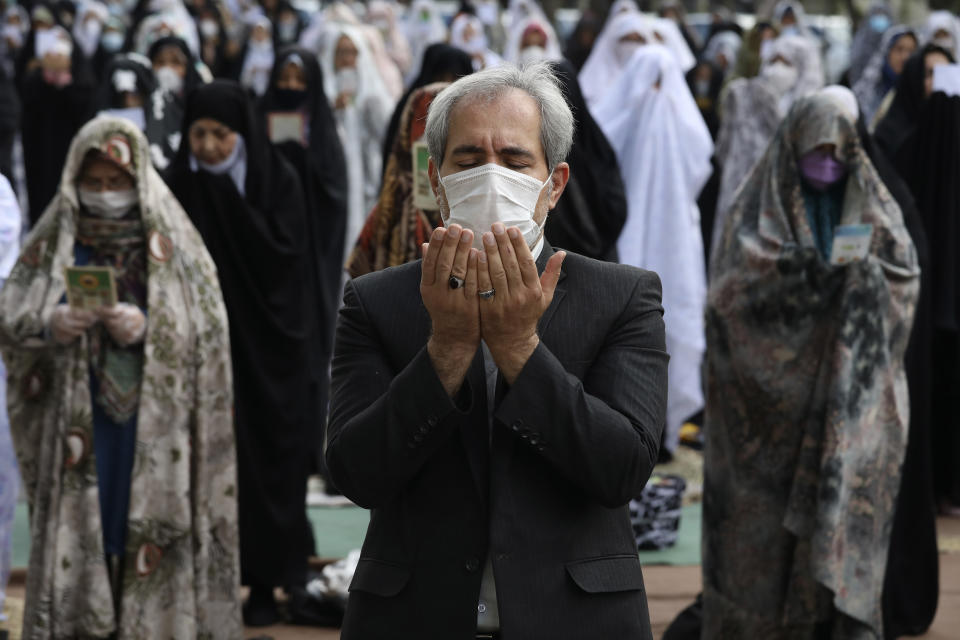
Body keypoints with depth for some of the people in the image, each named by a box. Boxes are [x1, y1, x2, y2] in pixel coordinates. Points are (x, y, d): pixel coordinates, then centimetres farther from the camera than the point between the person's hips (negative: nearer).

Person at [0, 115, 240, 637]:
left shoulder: (171, 240, 3)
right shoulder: (56, 238, 8)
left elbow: (207, 329, -4)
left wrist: (146, 328, -20)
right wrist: (50, 325, -17)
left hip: (153, 426, -1)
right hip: (75, 425, 1)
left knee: (149, 529, -3)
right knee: (74, 532, 0)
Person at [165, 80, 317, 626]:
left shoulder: (278, 180, -4)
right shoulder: (181, 183, 2)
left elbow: (283, 250, -17)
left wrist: (225, 194, -17)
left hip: (265, 346, -2)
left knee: (268, 462, 2)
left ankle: (266, 581, 11)